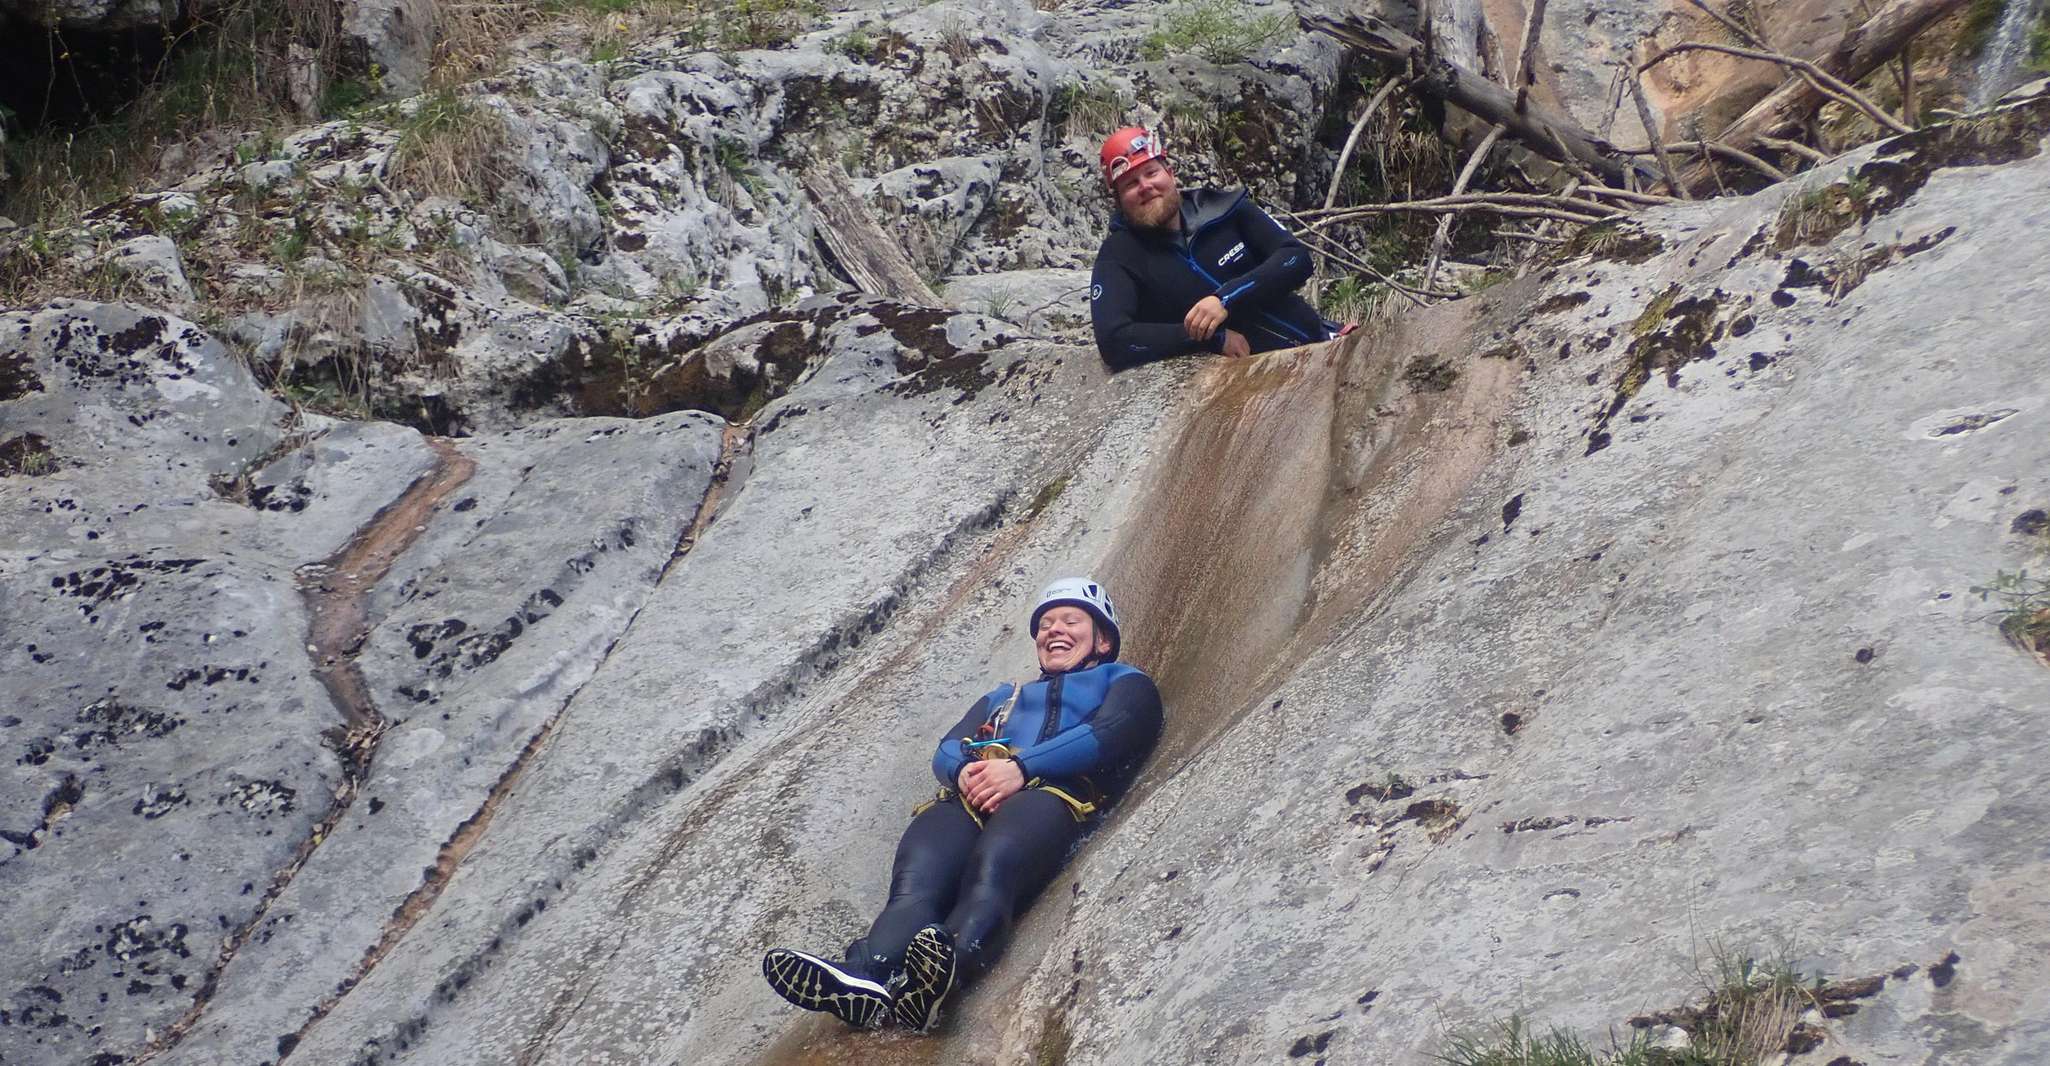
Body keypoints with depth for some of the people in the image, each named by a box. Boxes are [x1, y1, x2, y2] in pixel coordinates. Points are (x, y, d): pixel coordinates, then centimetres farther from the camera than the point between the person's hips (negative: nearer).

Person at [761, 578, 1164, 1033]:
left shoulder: (1124, 682, 30)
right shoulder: (1003, 697, 45)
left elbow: (1105, 736, 6)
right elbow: (946, 750, 26)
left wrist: (1022, 768, -9)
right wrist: (963, 769, -1)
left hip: (1049, 791, -4)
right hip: (969, 797, 4)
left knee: (990, 870, -40)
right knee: (915, 883, -32)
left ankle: (938, 977, -68)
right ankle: (860, 981, -60)